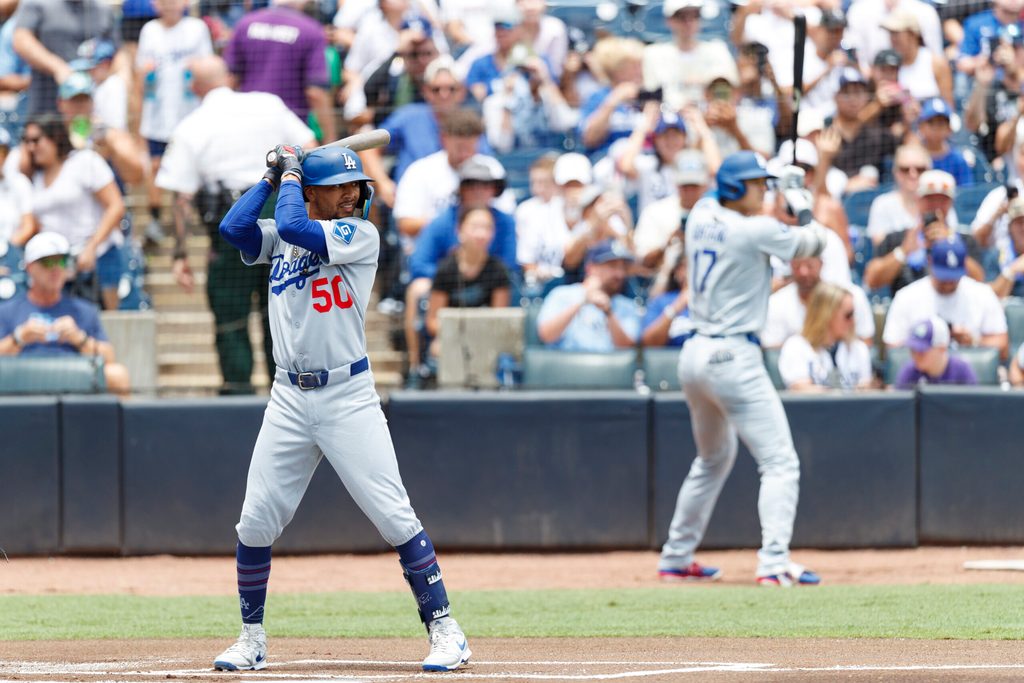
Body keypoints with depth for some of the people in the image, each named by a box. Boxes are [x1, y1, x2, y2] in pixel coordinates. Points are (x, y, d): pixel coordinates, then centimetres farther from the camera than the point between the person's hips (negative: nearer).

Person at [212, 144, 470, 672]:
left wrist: (291, 172, -1)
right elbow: (233, 227, -7)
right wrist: (274, 176, 1)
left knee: (394, 517, -8)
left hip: (348, 396, -4)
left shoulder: (361, 235, -3)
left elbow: (294, 227, -17)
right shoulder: (277, 238, 11)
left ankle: (443, 628, -1)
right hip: (290, 398, 4)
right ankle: (252, 639, 16)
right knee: (255, 523, 1)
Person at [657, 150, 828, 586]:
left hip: (695, 354, 9)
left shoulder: (701, 217, 7)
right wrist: (813, 224, 19)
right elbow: (814, 242, -1)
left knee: (713, 460, 27)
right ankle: (774, 563, -22)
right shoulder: (757, 231, -12)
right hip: (733, 357, -9)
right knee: (780, 463, -8)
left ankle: (675, 558, 31)